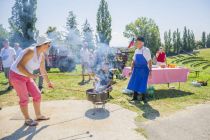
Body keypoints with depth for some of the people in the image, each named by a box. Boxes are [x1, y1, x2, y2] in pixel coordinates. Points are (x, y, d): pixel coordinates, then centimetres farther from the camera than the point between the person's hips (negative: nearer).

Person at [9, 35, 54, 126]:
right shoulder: (30, 51, -26)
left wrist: (48, 82, 16)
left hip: (26, 76, 8)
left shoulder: (42, 56, -1)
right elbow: (19, 66, -29)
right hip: (17, 75, -8)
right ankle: (27, 119, 17)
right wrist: (30, 75, -37)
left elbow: (43, 71, 10)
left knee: (37, 95, 6)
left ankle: (38, 115, 23)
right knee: (24, 99, -2)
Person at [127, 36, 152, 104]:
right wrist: (131, 70, 10)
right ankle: (135, 97, 24)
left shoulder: (146, 50, -8)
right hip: (136, 69, 6)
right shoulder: (136, 51, 9)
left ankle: (144, 98, 20)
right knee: (134, 83, 8)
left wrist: (150, 70, -11)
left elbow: (149, 61, -9)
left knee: (143, 84, 0)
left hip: (144, 69, -6)